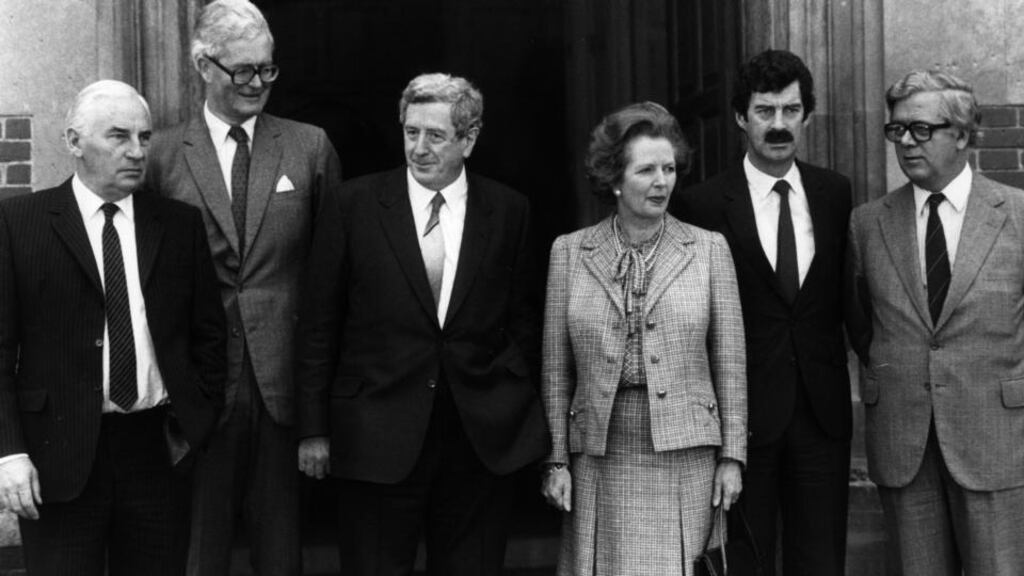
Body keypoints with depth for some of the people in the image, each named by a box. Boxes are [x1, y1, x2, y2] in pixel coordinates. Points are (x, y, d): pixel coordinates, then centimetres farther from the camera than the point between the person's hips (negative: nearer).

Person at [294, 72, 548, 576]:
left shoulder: (508, 212, 4)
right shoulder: (353, 205, 0)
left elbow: (525, 321, 10)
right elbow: (318, 324, 1)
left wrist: (516, 405, -1)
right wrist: (313, 429, -1)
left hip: (481, 437, 2)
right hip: (377, 439, -1)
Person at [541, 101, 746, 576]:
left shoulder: (709, 249, 4)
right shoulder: (569, 252, 5)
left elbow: (730, 362, 5)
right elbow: (556, 368, 7)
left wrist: (732, 456, 1)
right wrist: (557, 460, 3)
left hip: (685, 453, -1)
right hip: (600, 457, 1)